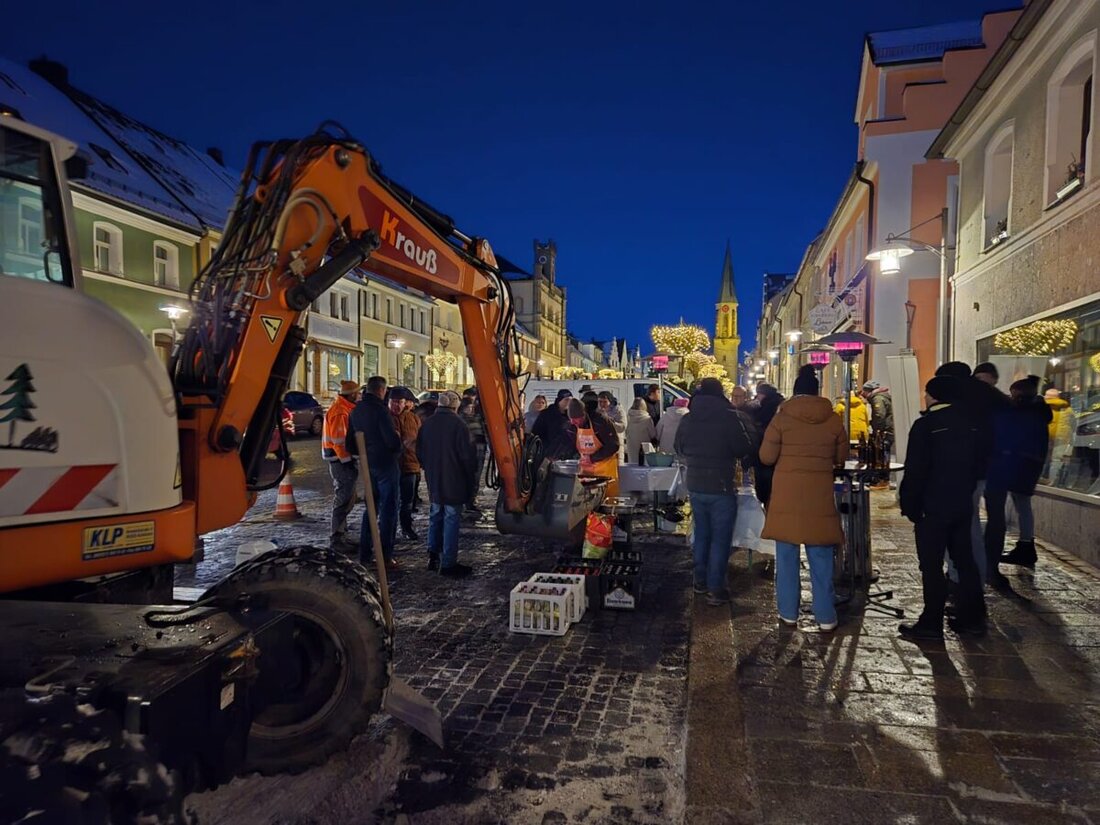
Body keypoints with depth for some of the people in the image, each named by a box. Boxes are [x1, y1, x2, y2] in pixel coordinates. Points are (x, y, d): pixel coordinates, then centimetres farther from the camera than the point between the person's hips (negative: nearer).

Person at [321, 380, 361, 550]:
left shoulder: (342, 409, 14)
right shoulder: (340, 412, -19)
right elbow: (339, 441, -23)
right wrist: (348, 461, -19)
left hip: (341, 461, 11)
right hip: (343, 461, -11)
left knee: (344, 500, 18)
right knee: (343, 501, -5)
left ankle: (340, 536, 28)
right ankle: (336, 539, 1)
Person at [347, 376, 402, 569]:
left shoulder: (356, 411, 9)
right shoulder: (379, 410, -16)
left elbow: (350, 444, 14)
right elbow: (392, 439, -20)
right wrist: (397, 449, 0)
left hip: (368, 466, 8)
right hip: (386, 465, -8)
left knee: (371, 507, 18)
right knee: (388, 509, -2)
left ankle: (364, 553, 22)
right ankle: (386, 557, -2)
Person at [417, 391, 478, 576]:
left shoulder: (427, 424, 4)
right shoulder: (457, 423, -15)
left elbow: (419, 452, 12)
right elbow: (467, 454, -14)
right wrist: (472, 477, -1)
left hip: (433, 480, 6)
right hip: (454, 481, -6)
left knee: (435, 516, 18)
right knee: (451, 519, -1)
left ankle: (433, 557, 22)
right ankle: (448, 563, 1)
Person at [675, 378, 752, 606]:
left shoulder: (687, 419, 1)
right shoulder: (728, 417, -14)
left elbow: (679, 448, 13)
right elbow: (743, 450, -10)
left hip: (695, 486, 5)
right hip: (722, 486, -5)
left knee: (701, 532, 18)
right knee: (721, 538, 2)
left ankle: (700, 580, 28)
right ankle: (715, 589, 4)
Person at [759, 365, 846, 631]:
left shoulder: (782, 417, -6)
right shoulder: (833, 419, -1)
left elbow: (766, 457, -4)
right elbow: (841, 456, 10)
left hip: (787, 494, -1)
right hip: (820, 495, 1)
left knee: (787, 555, 8)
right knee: (821, 558, 8)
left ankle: (788, 613, 15)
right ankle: (826, 617, 13)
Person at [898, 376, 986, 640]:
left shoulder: (925, 425, -15)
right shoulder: (970, 423, 6)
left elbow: (915, 471, -17)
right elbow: (978, 463, 14)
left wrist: (909, 506, -9)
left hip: (932, 507, -7)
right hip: (963, 504, 7)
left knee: (931, 565, -2)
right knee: (964, 560, 15)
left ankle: (931, 624, 3)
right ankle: (972, 618, 23)